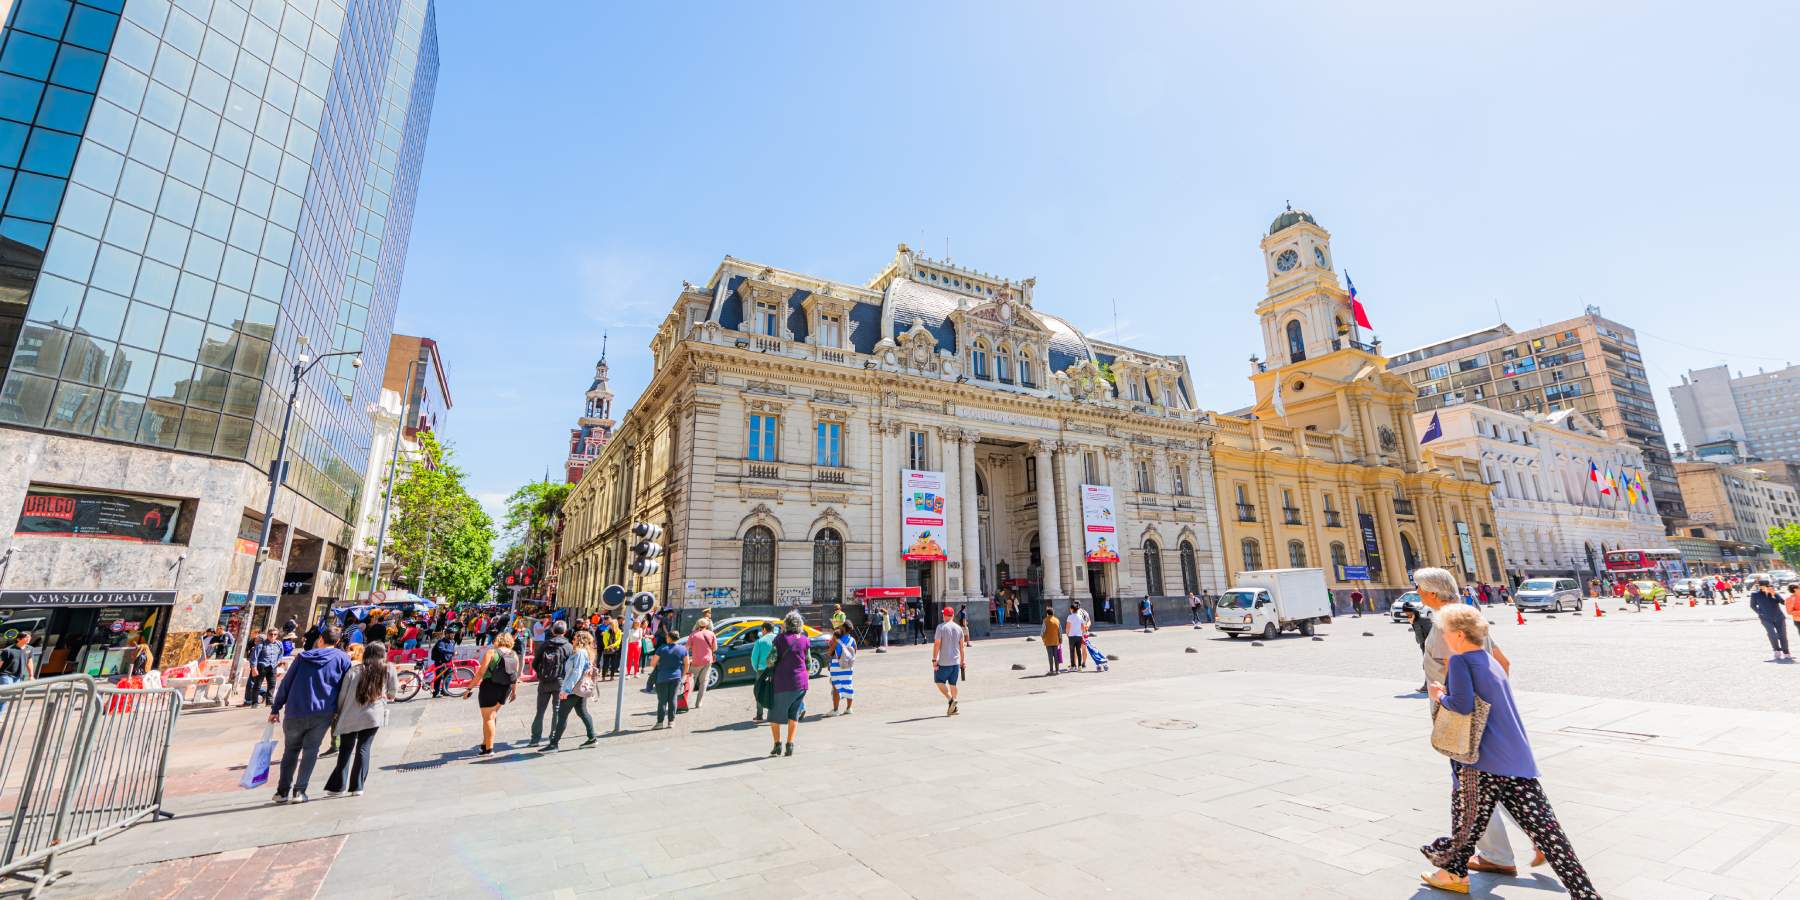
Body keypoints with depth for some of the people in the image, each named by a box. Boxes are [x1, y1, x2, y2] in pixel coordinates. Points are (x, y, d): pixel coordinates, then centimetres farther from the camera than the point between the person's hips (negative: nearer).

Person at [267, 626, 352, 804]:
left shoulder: (303, 656, 7)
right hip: (323, 714, -2)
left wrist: (275, 709, 13)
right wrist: (338, 711, 13)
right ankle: (299, 791, 2)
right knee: (310, 751, 8)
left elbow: (285, 684, 7)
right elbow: (345, 687, 2)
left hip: (294, 713, 2)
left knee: (290, 750, 18)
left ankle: (282, 791, 17)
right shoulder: (343, 658, 2)